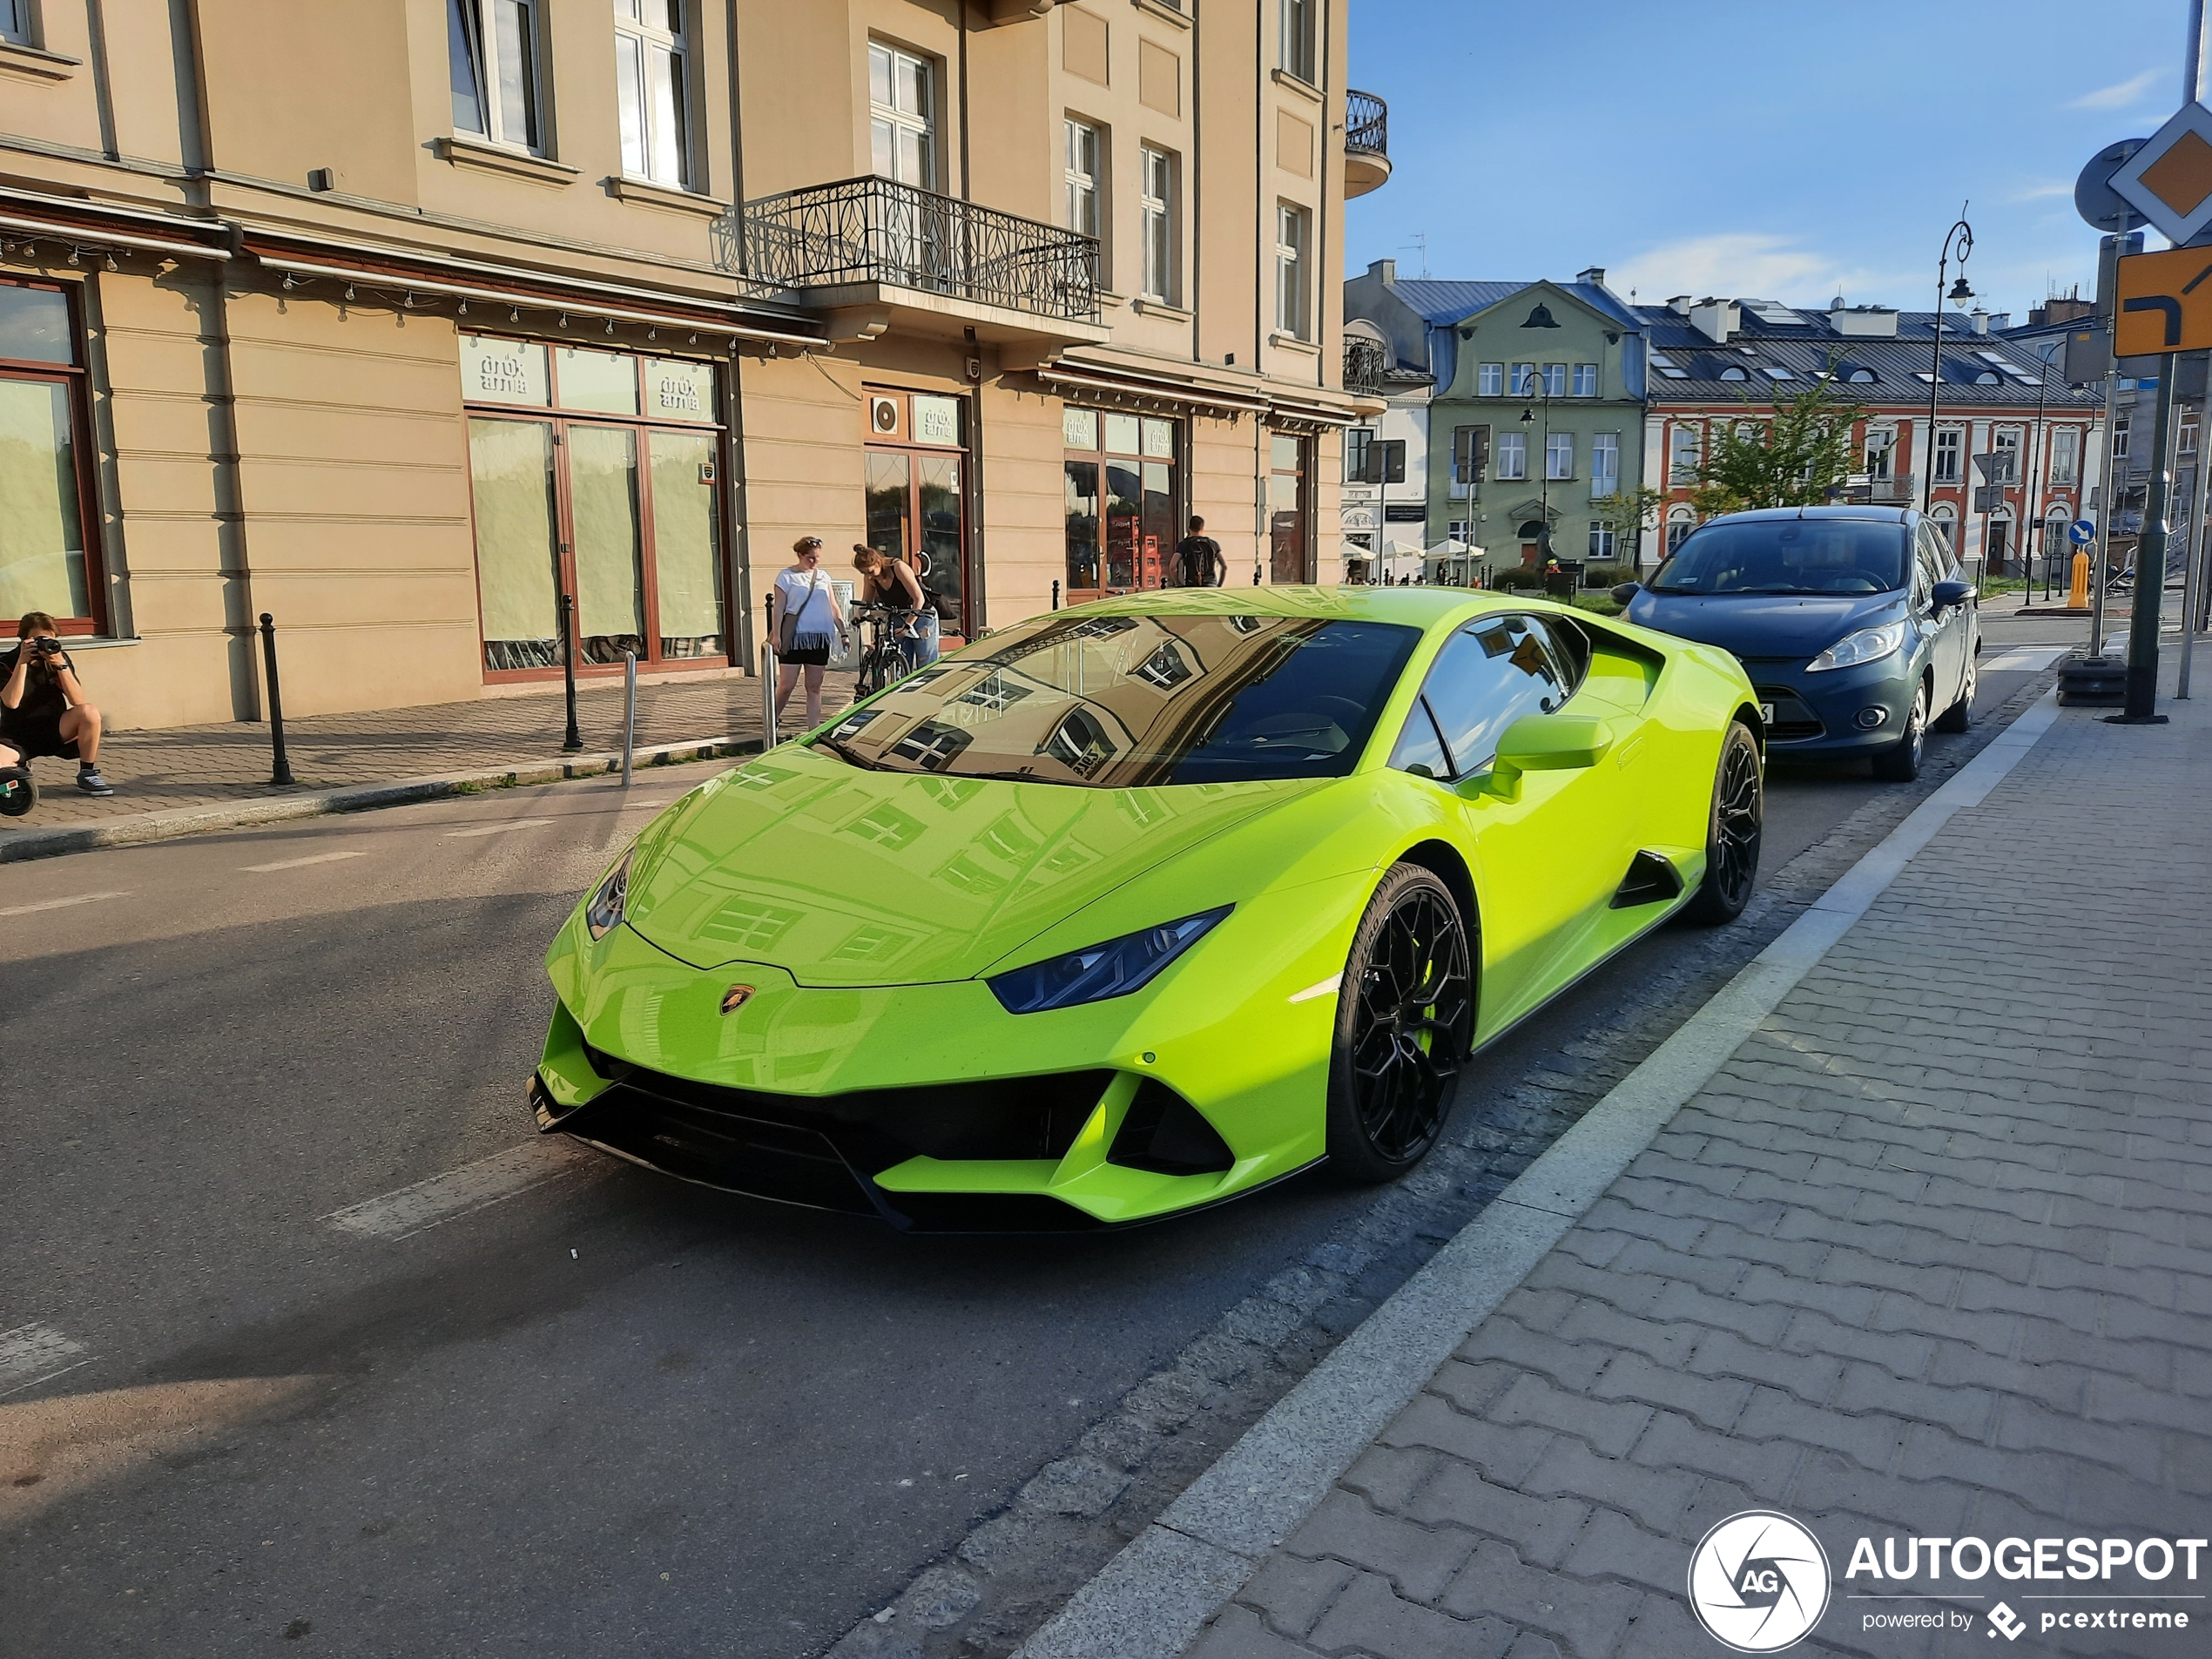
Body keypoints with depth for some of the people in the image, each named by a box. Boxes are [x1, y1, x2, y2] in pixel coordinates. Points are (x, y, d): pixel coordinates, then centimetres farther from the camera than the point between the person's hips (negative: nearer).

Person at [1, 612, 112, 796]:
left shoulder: (60, 658, -2)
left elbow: (79, 702, -13)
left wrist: (61, 665, -23)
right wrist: (22, 662, -26)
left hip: (54, 731, 2)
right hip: (17, 737, -2)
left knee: (89, 713, -29)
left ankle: (87, 775, -13)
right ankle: (20, 768, 8)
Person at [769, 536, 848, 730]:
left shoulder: (823, 577, 13)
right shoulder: (787, 576, 1)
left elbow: (834, 607, 14)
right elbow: (778, 608, -2)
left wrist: (843, 633, 5)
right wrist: (776, 635, -9)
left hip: (819, 638, 4)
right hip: (794, 637, -4)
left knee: (814, 687, 7)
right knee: (786, 686, -4)